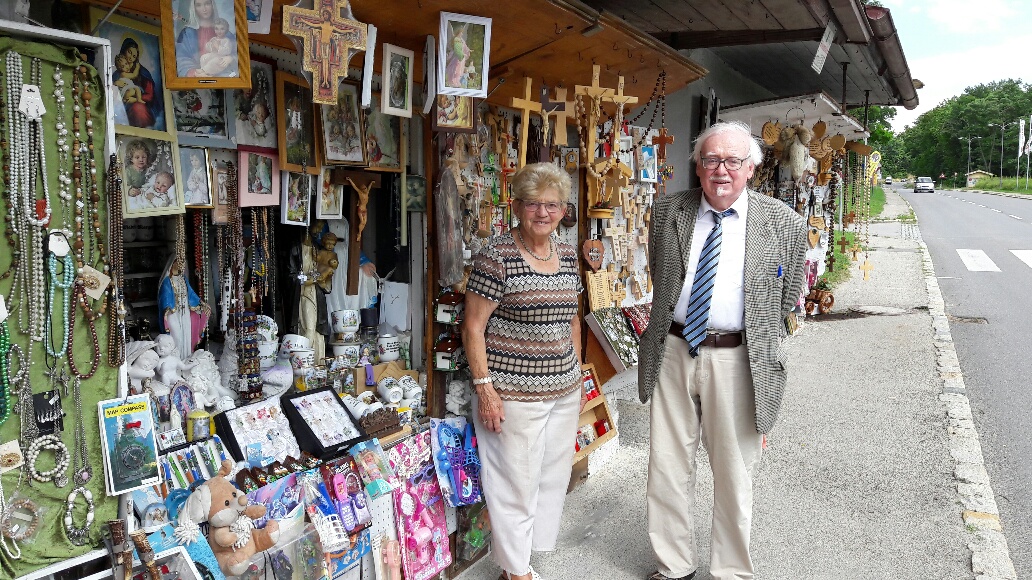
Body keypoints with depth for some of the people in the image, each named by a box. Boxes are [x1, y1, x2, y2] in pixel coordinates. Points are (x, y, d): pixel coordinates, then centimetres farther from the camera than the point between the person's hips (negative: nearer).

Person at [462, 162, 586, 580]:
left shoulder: (567, 255, 8)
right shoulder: (496, 256, -12)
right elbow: (473, 328, -12)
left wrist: (578, 377, 16)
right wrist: (484, 388, -15)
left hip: (564, 390, 7)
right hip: (514, 394, -7)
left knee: (554, 477, 16)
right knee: (516, 483, 5)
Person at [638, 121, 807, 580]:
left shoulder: (784, 223, -5)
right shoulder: (667, 211, 2)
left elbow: (788, 299, 5)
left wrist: (763, 344, 3)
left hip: (738, 359, -2)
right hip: (673, 352, 3)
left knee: (734, 473, 11)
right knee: (668, 466, 12)